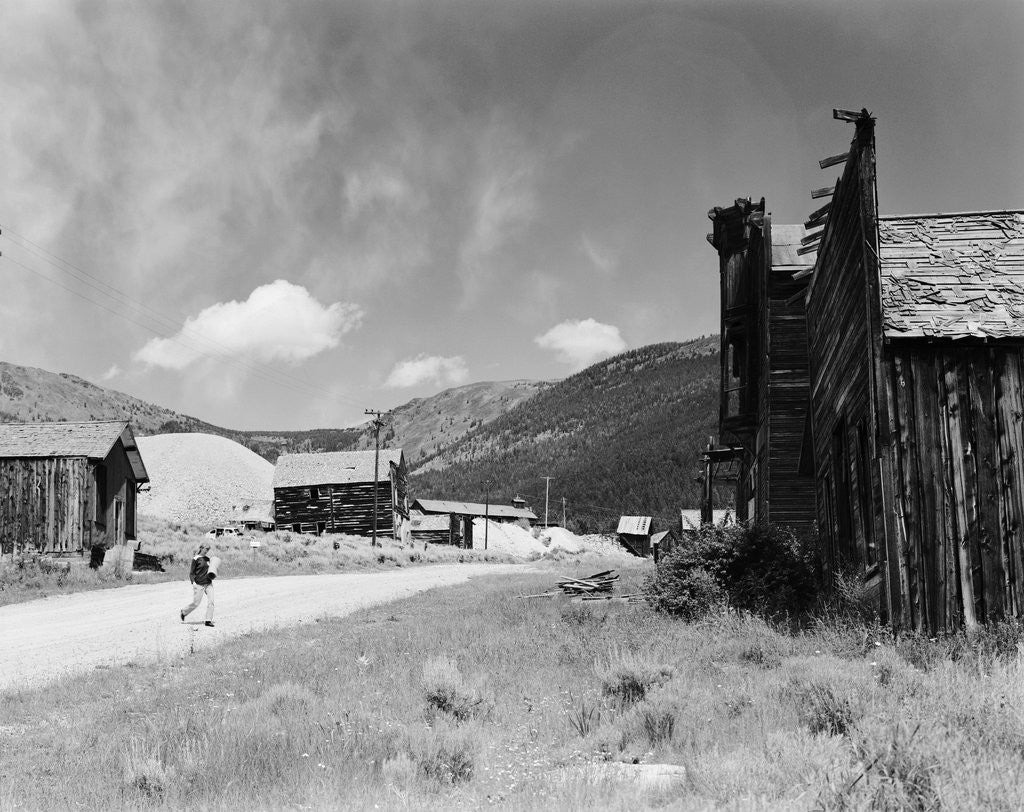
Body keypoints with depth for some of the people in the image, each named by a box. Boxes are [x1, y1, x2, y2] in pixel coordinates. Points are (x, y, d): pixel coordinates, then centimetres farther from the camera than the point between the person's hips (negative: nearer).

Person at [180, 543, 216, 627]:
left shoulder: (207, 558, 11)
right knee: (196, 603, 0)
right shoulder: (196, 559, -7)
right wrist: (193, 582, -17)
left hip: (208, 583, 5)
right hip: (199, 584, -5)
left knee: (211, 601, -8)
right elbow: (191, 572, -7)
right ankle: (183, 612, 27)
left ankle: (208, 620, -3)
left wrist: (212, 575, 6)